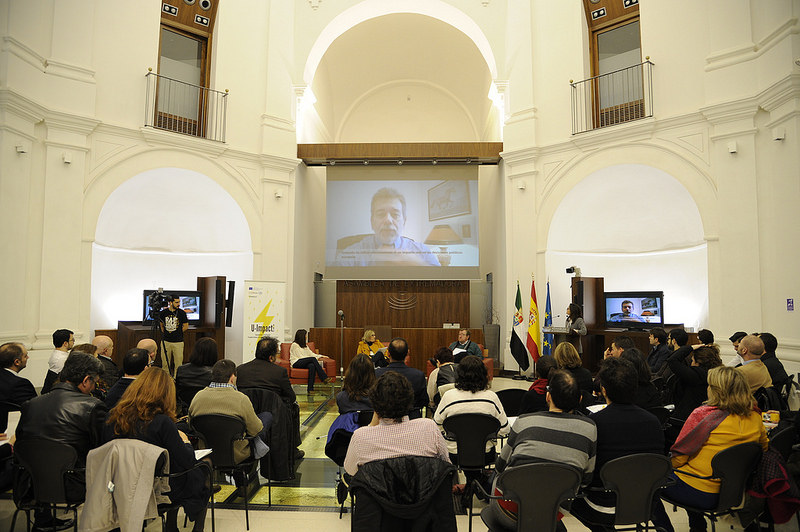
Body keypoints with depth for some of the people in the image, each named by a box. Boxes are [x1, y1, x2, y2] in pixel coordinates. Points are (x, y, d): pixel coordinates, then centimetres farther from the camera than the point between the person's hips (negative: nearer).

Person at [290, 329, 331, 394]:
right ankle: (324, 378, -32)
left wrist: (321, 356, 6)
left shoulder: (305, 345, 24)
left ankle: (310, 389, -40)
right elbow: (300, 357, -10)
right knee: (313, 359, -30)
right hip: (296, 363, -6)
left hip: (305, 363, 6)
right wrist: (316, 358, -11)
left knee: (312, 365, -32)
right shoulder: (295, 345, -2)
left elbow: (311, 353, 22)